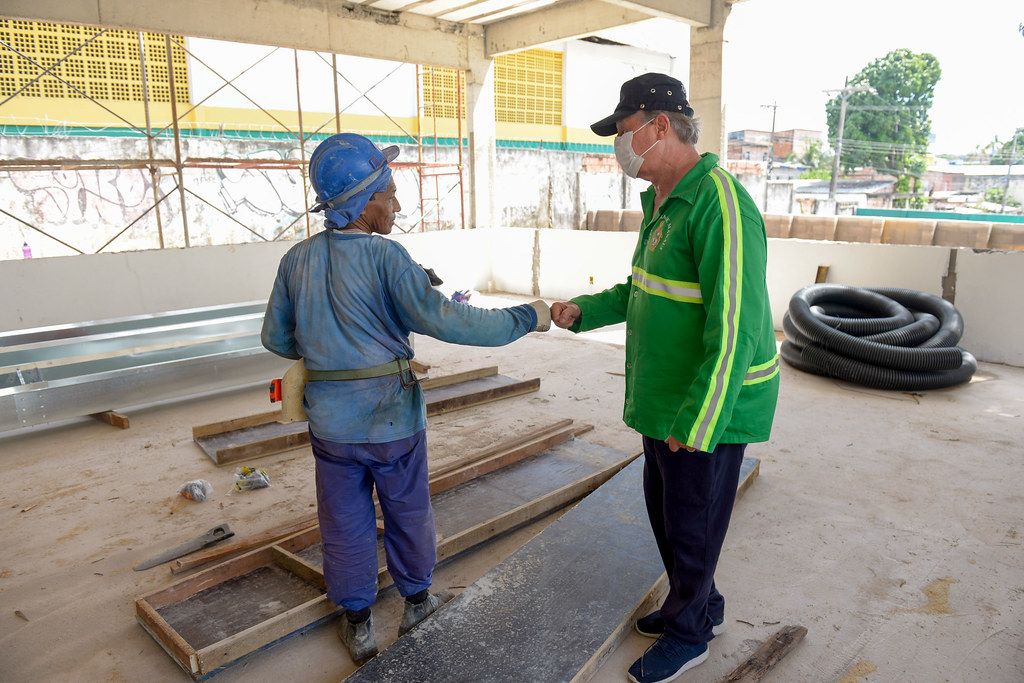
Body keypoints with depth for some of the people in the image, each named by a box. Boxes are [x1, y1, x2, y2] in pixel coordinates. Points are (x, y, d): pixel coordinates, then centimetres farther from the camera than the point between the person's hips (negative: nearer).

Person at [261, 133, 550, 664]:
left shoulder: (297, 260, -2)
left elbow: (275, 337, 6)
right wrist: (526, 318, -20)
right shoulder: (385, 257, -18)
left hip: (329, 418, 4)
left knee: (346, 522, 17)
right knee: (408, 511, 19)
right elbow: (442, 320, -27)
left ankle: (358, 625, 32)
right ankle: (417, 603, 38)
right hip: (391, 416, -3)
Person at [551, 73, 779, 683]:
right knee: (663, 505, 22)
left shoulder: (719, 205, -23)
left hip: (710, 403, -10)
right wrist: (585, 310, 7)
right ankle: (701, 608, 45)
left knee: (691, 522, 9)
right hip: (667, 394, 10)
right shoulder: (662, 202, 9)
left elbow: (735, 328, -27)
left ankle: (687, 633, 34)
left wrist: (696, 422, -26)